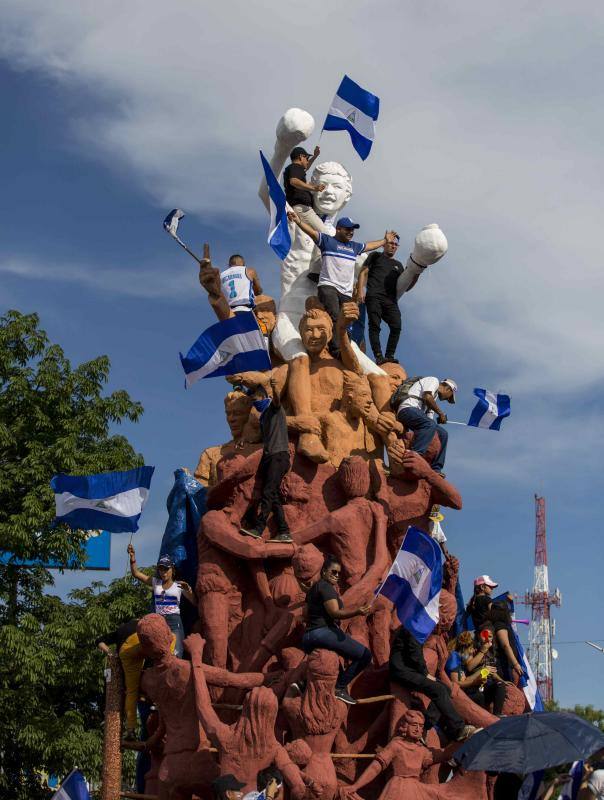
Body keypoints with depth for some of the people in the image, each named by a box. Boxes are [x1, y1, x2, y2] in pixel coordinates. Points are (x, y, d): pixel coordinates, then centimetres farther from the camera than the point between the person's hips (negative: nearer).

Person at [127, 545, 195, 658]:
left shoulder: (179, 585, 6)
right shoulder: (155, 582, 14)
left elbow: (195, 603, 0)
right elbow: (136, 573, 8)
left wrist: (189, 590, -18)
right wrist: (132, 558, -8)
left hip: (174, 623, -3)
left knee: (176, 656, -11)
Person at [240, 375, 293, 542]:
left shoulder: (274, 407, 1)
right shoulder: (263, 416, 24)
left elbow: (277, 399, -23)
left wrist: (274, 388, -44)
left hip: (279, 454, -9)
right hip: (268, 456, 9)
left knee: (268, 492, -17)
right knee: (274, 496, 1)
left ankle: (258, 528, -24)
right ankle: (284, 532, -3)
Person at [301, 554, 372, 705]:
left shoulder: (313, 588, 21)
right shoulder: (326, 587, -8)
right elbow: (335, 612, -20)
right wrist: (357, 612, -32)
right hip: (324, 632, -10)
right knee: (365, 655, -16)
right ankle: (340, 687, -14)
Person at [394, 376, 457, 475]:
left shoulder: (434, 397, 34)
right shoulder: (434, 380, 9)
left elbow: (429, 418, 27)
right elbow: (427, 398, -10)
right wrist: (441, 413, -2)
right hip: (408, 408, -10)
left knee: (442, 434, 8)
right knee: (429, 425, -35)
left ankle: (435, 469, 3)